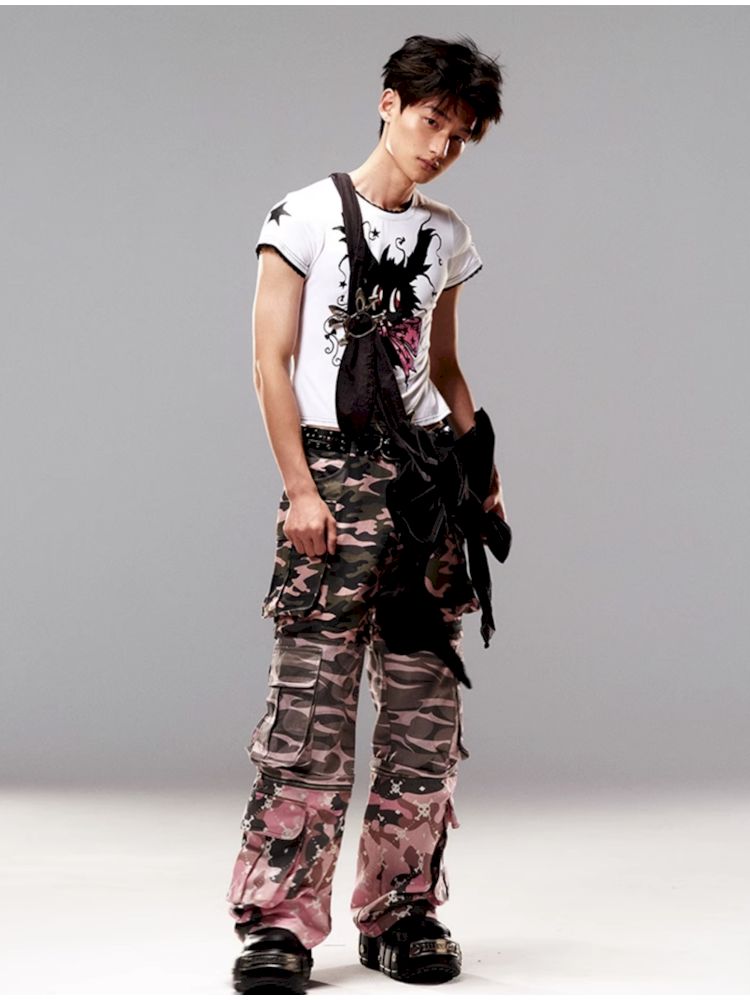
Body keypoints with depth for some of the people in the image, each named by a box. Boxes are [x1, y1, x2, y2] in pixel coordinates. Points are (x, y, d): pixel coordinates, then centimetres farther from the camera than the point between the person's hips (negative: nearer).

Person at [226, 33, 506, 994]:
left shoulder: (447, 238, 16)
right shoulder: (307, 216, 0)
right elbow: (272, 362, -4)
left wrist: (484, 477, 12)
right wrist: (300, 488, -11)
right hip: (335, 469, -5)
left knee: (425, 706, 4)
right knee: (311, 702, -9)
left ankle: (402, 912, 13)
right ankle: (278, 922, -4)